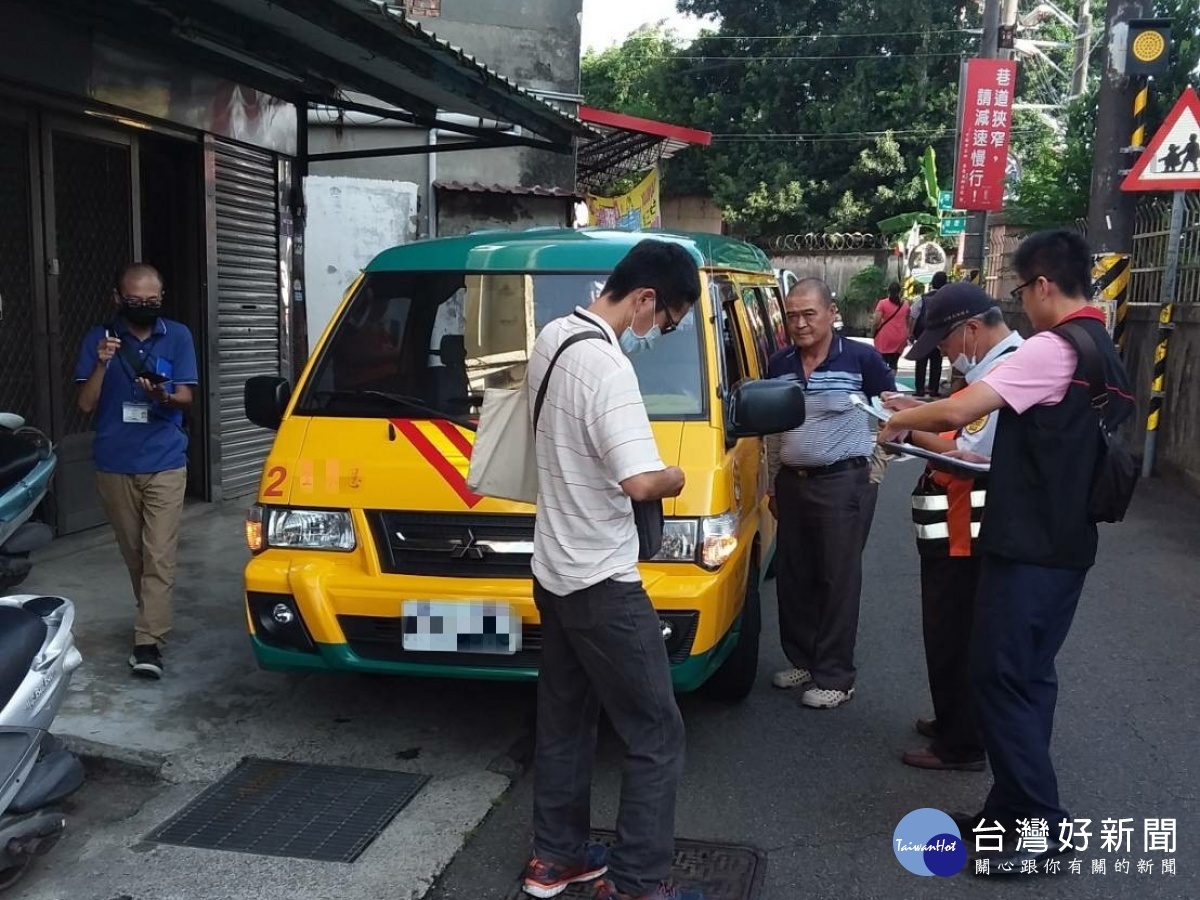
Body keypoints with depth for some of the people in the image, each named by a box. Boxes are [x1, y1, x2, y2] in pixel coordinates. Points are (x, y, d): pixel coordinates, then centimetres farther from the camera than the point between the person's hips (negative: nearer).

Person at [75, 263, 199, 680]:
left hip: (164, 463, -2)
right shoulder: (99, 338, -1)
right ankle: (153, 619, 32)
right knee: (134, 554, 14)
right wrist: (102, 364, -19)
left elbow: (185, 398, -2)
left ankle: (148, 642, -8)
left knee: (159, 556, -8)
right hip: (114, 465, 2)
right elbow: (86, 405, -3)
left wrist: (162, 395, -25)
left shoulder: (178, 336, -1)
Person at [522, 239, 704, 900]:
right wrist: (674, 478, -11)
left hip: (552, 571, 10)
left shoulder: (552, 337, 5)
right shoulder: (606, 368, -24)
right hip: (603, 583, -10)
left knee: (564, 720, 19)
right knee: (656, 737, 2)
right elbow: (640, 481, -32)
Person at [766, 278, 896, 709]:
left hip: (843, 484, -6)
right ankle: (802, 661, 28)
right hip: (791, 483, 6)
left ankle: (835, 677, 9)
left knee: (838, 581, 0)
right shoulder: (779, 364, 6)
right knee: (792, 578, 13)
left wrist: (877, 462, -4)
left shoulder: (861, 358, -10)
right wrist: (773, 485, 16)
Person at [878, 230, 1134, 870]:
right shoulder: (1106, 356, 14)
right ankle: (1015, 810, 23)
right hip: (1067, 545, 10)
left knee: (1001, 679, -2)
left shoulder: (1051, 349, -17)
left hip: (1027, 547, -9)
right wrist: (991, 463, 25)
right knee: (1030, 676, 15)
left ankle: (1039, 824, 4)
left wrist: (898, 423, -6)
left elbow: (955, 411, -24)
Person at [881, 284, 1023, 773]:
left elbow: (970, 457, -25)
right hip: (958, 530, 10)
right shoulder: (998, 365, 11)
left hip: (964, 534, -10)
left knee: (954, 640, 1)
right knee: (956, 636, 21)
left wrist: (913, 428, -15)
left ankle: (960, 744, 14)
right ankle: (954, 723, 36)